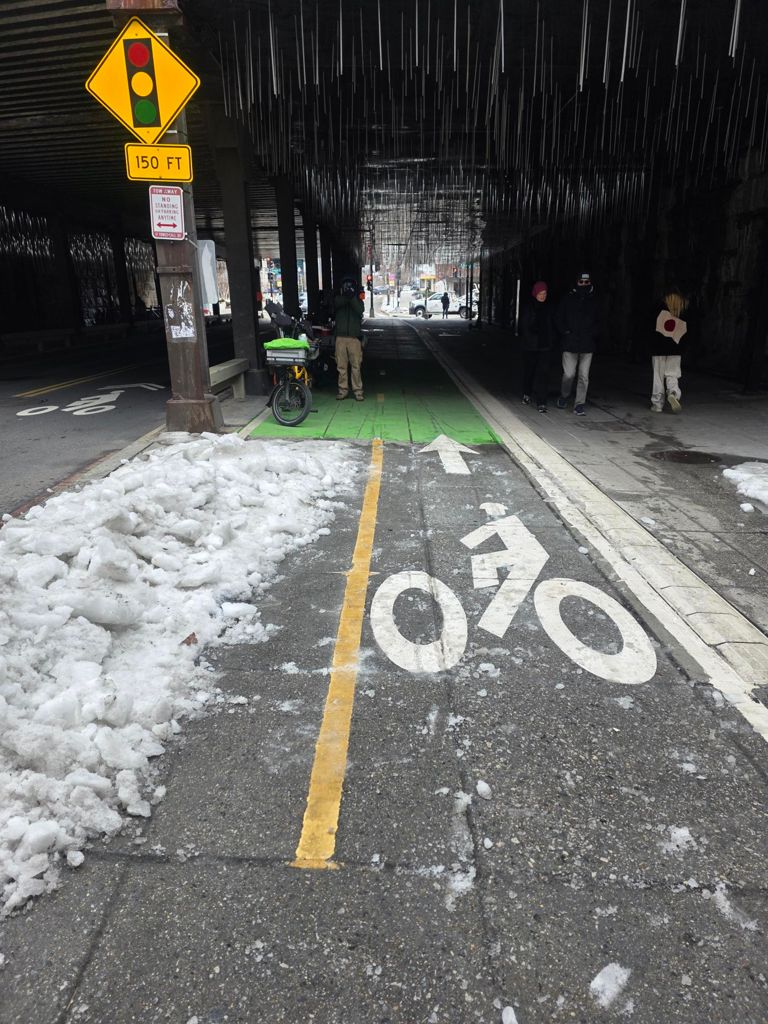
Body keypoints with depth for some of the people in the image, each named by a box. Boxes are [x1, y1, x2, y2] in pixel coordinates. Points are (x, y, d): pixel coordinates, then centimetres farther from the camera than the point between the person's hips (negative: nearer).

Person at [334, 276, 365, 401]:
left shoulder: (358, 301, 13)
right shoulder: (339, 299, 13)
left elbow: (360, 310, -9)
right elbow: (336, 304, -11)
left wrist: (353, 297, -21)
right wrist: (346, 296, -25)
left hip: (354, 337, -1)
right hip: (340, 336, 1)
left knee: (356, 365, -6)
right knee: (341, 365, 1)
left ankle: (358, 391, -2)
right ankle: (343, 389, 8)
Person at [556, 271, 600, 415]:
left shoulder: (594, 301, 9)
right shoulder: (568, 299, 4)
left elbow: (598, 321, 16)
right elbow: (560, 318, 8)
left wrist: (593, 332, 0)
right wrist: (565, 332, -3)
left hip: (587, 345, 2)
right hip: (570, 343, -1)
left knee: (583, 376, 0)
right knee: (568, 374, -4)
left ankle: (580, 405, 6)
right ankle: (564, 396, 24)